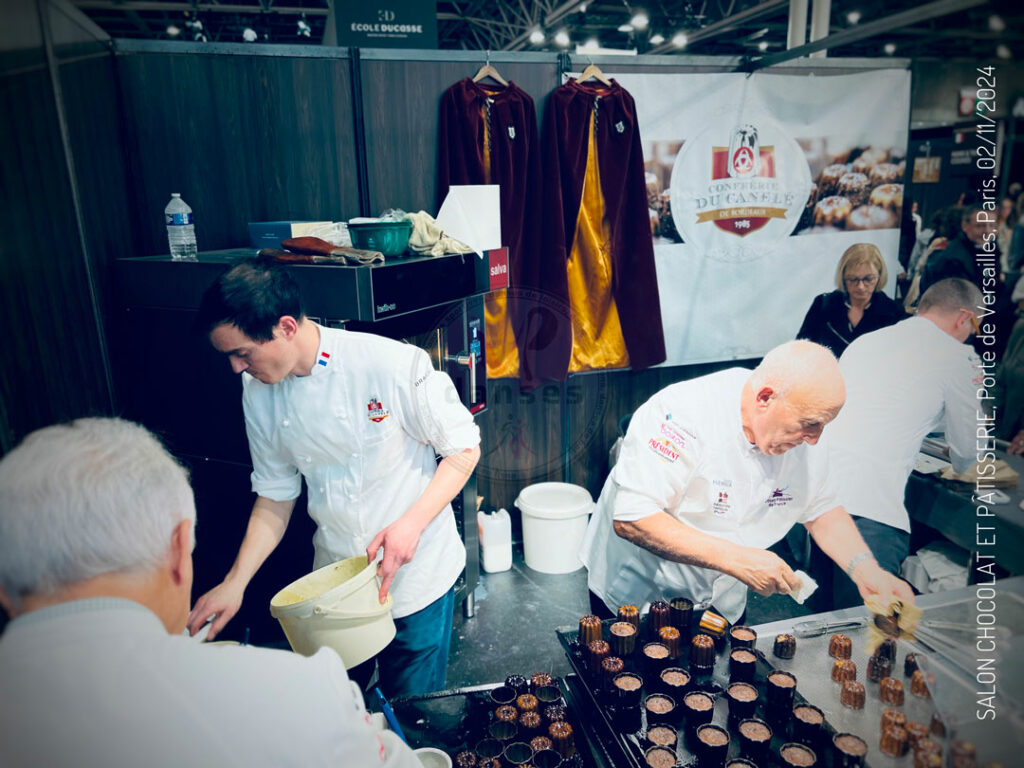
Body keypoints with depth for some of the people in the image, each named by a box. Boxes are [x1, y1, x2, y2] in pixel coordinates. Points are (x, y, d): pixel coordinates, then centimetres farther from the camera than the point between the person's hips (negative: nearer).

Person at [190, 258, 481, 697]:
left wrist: (412, 522, -24)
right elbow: (276, 496, 5)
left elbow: (463, 449, -13)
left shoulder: (395, 365, -23)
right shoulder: (259, 393, -5)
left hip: (415, 575, -4)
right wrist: (235, 583, -1)